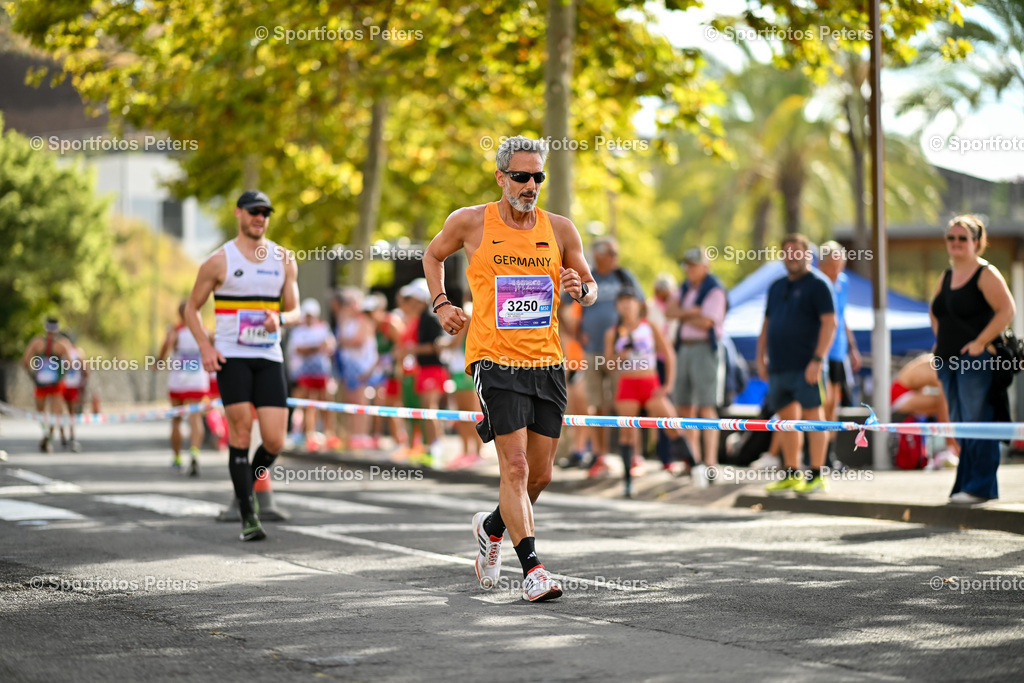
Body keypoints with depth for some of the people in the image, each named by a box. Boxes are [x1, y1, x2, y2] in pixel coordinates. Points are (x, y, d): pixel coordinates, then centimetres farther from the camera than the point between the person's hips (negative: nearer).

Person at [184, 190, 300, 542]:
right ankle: (248, 516, -6)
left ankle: (248, 482, 25)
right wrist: (205, 347, -8)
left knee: (275, 440, -6)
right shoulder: (219, 261, 0)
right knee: (241, 431, -11)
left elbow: (294, 311, 13)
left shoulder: (284, 260, 9)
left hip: (270, 357, 3)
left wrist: (280, 319, -12)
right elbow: (191, 307, 6)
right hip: (231, 357, -3)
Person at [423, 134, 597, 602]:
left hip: (547, 362, 4)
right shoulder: (470, 222, 0)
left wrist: (581, 289, -9)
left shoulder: (560, 229, 5)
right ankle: (531, 569, -13)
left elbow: (591, 290, 15)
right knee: (515, 466, -15)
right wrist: (441, 304, 5)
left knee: (540, 475, 8)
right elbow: (433, 255, 19)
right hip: (494, 360, -4)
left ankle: (492, 527, 36)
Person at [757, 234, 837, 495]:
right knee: (786, 419, 10)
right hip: (779, 366, 7)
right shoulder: (777, 287, 18)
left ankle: (817, 476, -5)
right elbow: (767, 324, 23)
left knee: (812, 417, -6)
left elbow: (829, 323, -11)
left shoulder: (818, 284, -4)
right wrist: (761, 357, 14)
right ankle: (792, 475, 17)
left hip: (806, 366, -7)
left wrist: (817, 360, -18)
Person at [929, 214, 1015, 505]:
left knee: (977, 422, -9)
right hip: (949, 361, 8)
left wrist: (980, 342, -19)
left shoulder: (986, 274, -8)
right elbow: (936, 312, 32)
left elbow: (1007, 310, -17)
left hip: (976, 361, -8)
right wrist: (941, 341, 17)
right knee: (960, 424, 10)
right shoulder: (946, 277, 16)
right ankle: (966, 484, 15)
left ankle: (981, 488, -7)